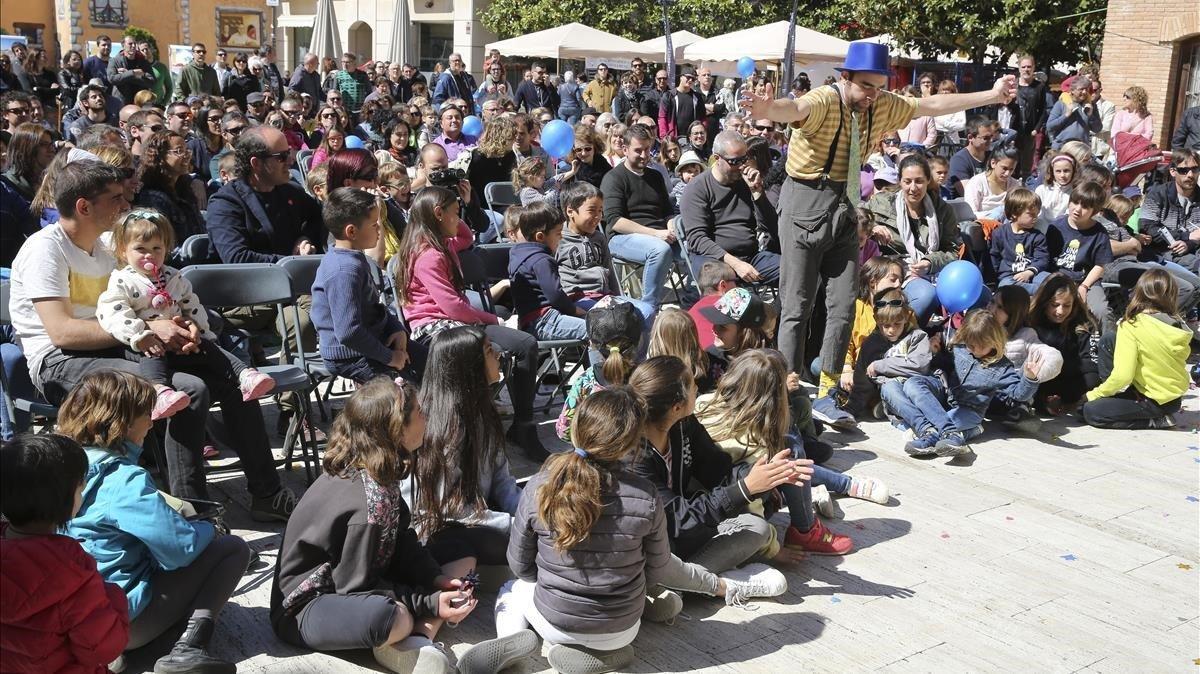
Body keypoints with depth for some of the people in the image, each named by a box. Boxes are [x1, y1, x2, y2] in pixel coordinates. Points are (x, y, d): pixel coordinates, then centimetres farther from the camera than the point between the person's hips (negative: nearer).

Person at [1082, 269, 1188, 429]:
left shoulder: (1132, 326, -23)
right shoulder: (1178, 325, -4)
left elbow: (1122, 375, -25)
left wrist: (1095, 394, -9)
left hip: (1158, 402, -7)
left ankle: (1155, 420, -3)